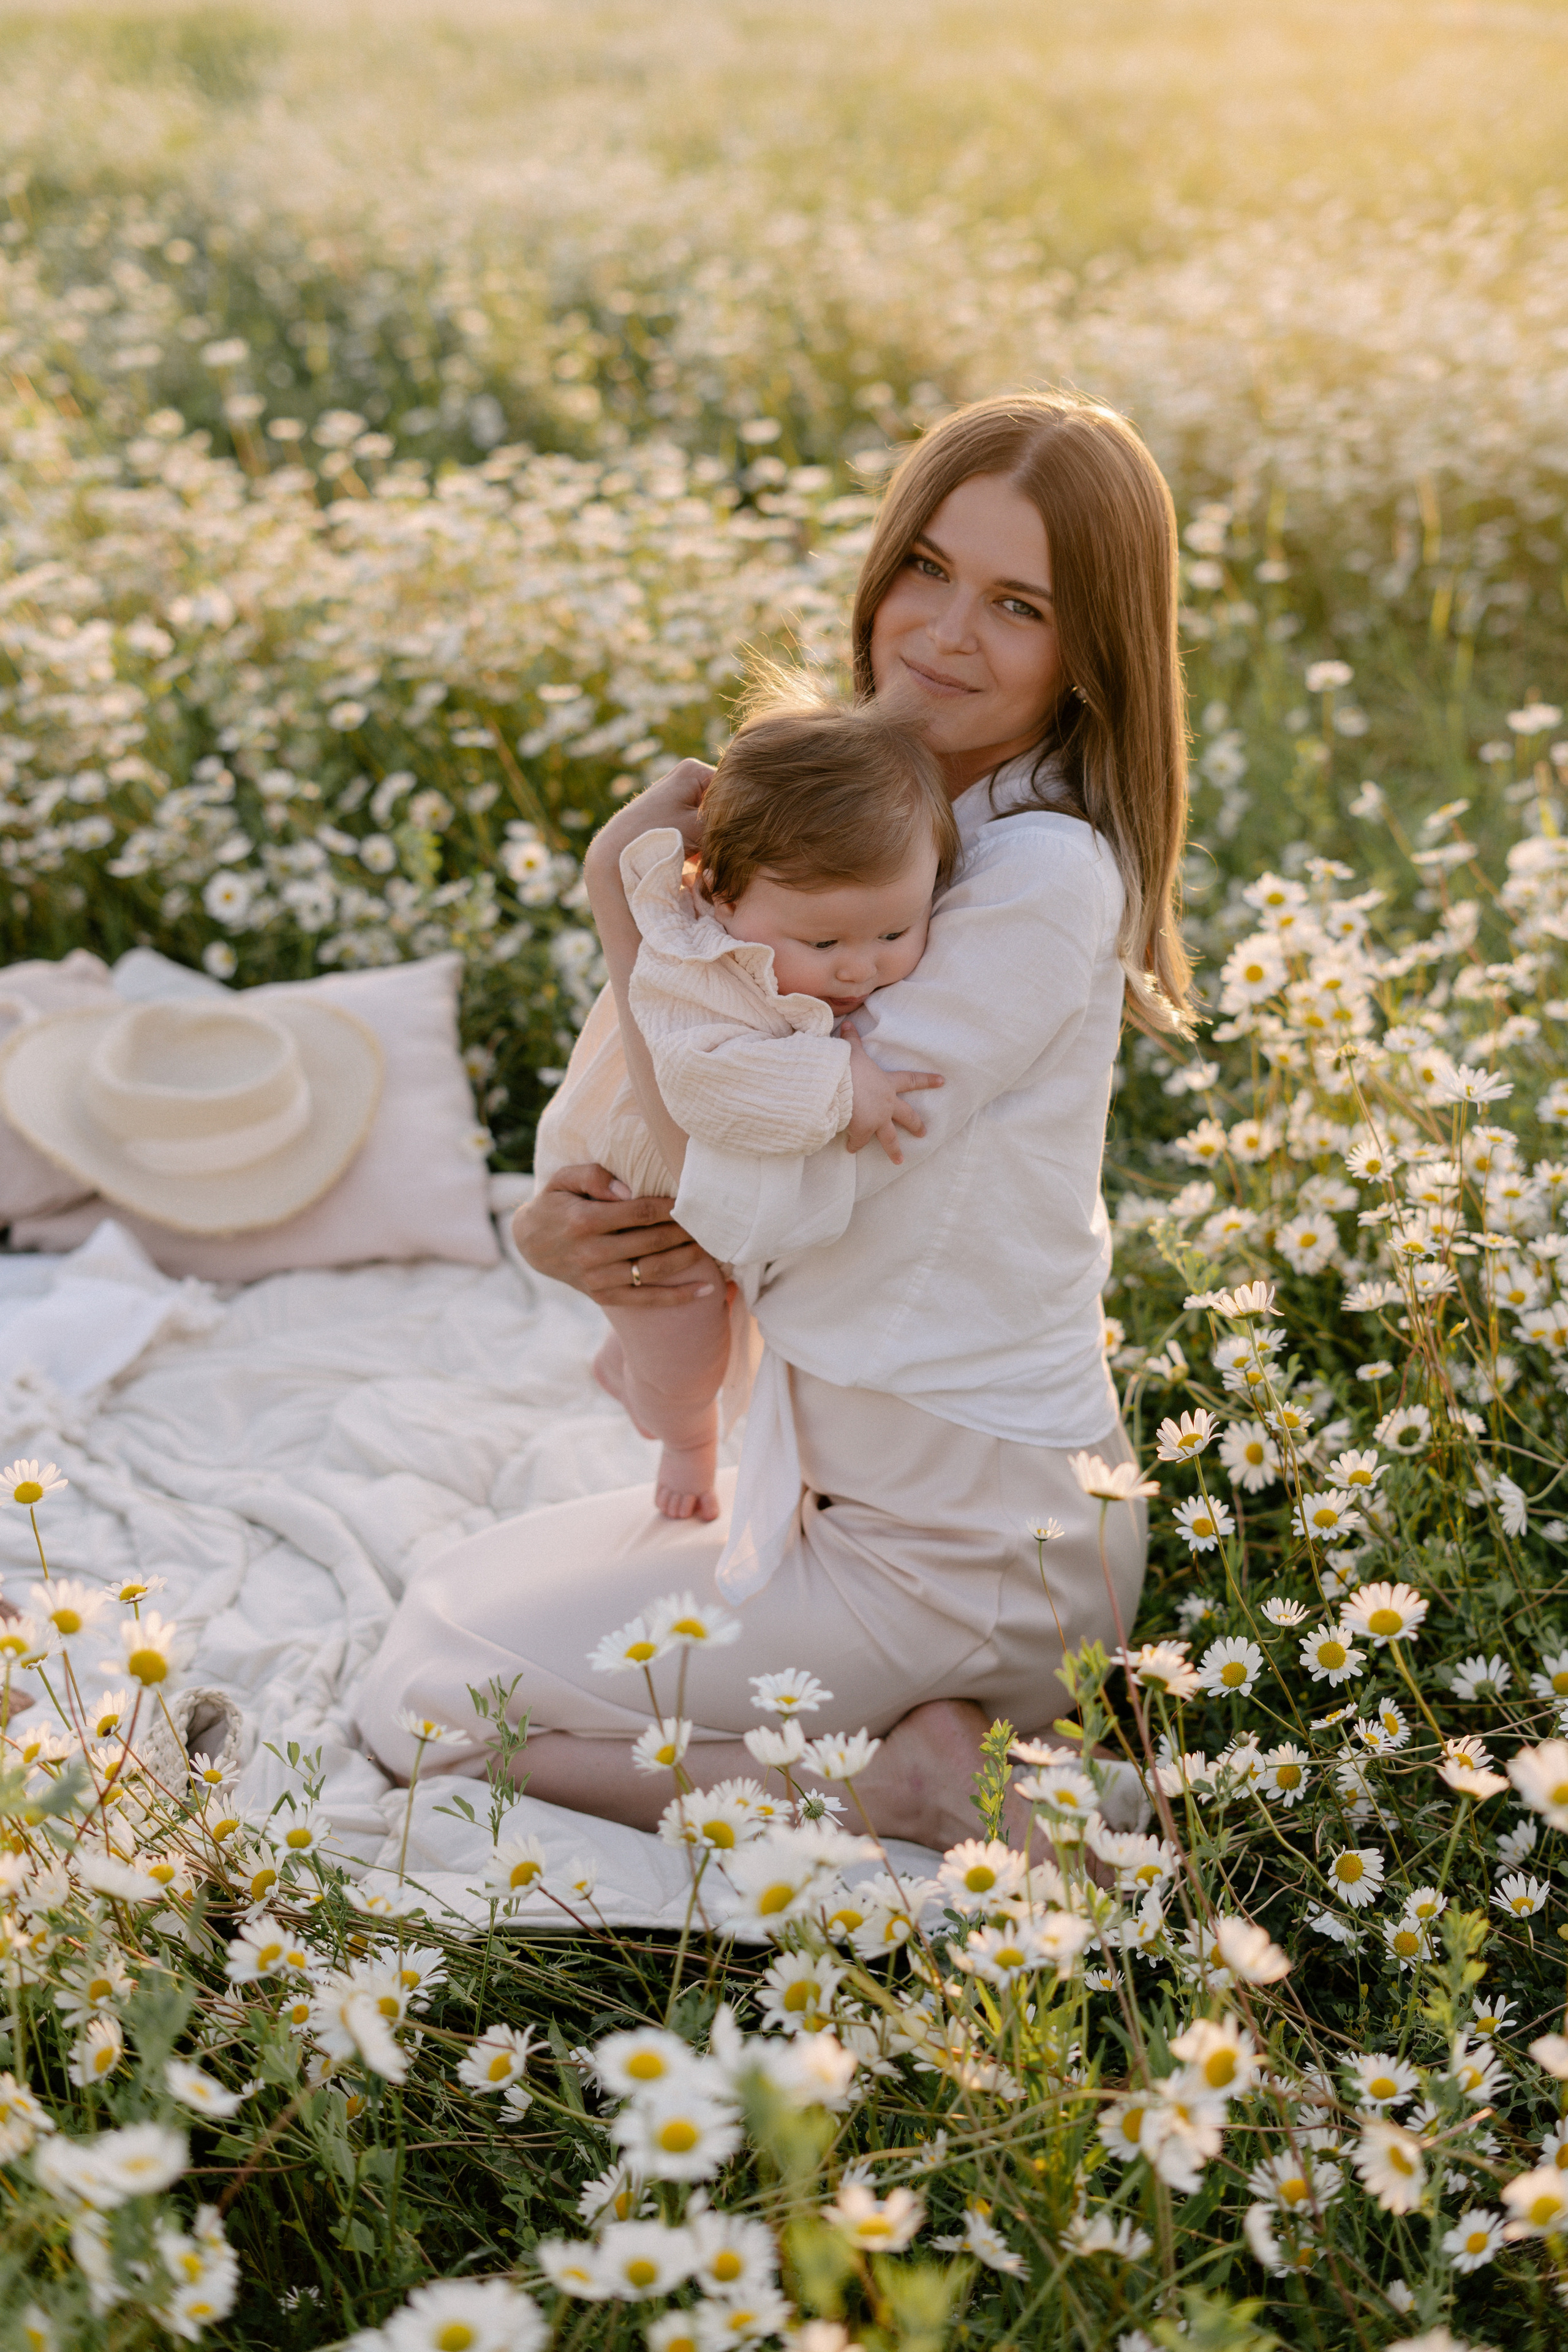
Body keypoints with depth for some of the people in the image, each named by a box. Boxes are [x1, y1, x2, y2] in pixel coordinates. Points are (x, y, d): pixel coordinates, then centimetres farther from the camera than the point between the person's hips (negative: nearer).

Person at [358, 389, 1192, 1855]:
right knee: (452, 1593, 26)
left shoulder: (1046, 881, -24)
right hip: (842, 1458, 9)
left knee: (424, 1696, 0)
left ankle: (906, 1785, -3)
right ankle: (932, 1722, 12)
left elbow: (764, 1200, -26)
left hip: (960, 1552, -9)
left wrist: (623, 903, -19)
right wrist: (552, 1222, -13)